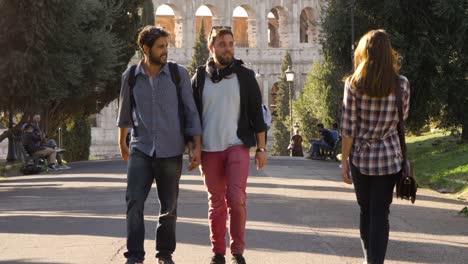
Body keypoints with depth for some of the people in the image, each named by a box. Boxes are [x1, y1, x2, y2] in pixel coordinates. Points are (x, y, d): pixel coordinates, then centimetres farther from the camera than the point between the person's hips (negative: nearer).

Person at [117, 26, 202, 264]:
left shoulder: (179, 74, -1)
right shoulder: (130, 77, 2)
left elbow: (190, 112, 2)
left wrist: (196, 146, -5)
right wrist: (122, 142, 30)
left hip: (171, 152, 0)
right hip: (140, 150, 0)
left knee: (169, 207, 6)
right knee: (134, 201, -13)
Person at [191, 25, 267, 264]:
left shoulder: (245, 76, 4)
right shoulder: (200, 78, 7)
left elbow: (257, 114, 6)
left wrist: (261, 148, 2)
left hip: (237, 146, -2)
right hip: (209, 150, 2)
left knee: (236, 198, -14)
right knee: (216, 203, 6)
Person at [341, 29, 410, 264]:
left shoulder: (353, 84, -9)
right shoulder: (401, 84, -6)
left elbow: (348, 127, -7)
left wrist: (344, 160, 1)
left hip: (361, 157, 1)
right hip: (389, 157, 0)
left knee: (366, 211, 18)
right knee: (380, 213, 2)